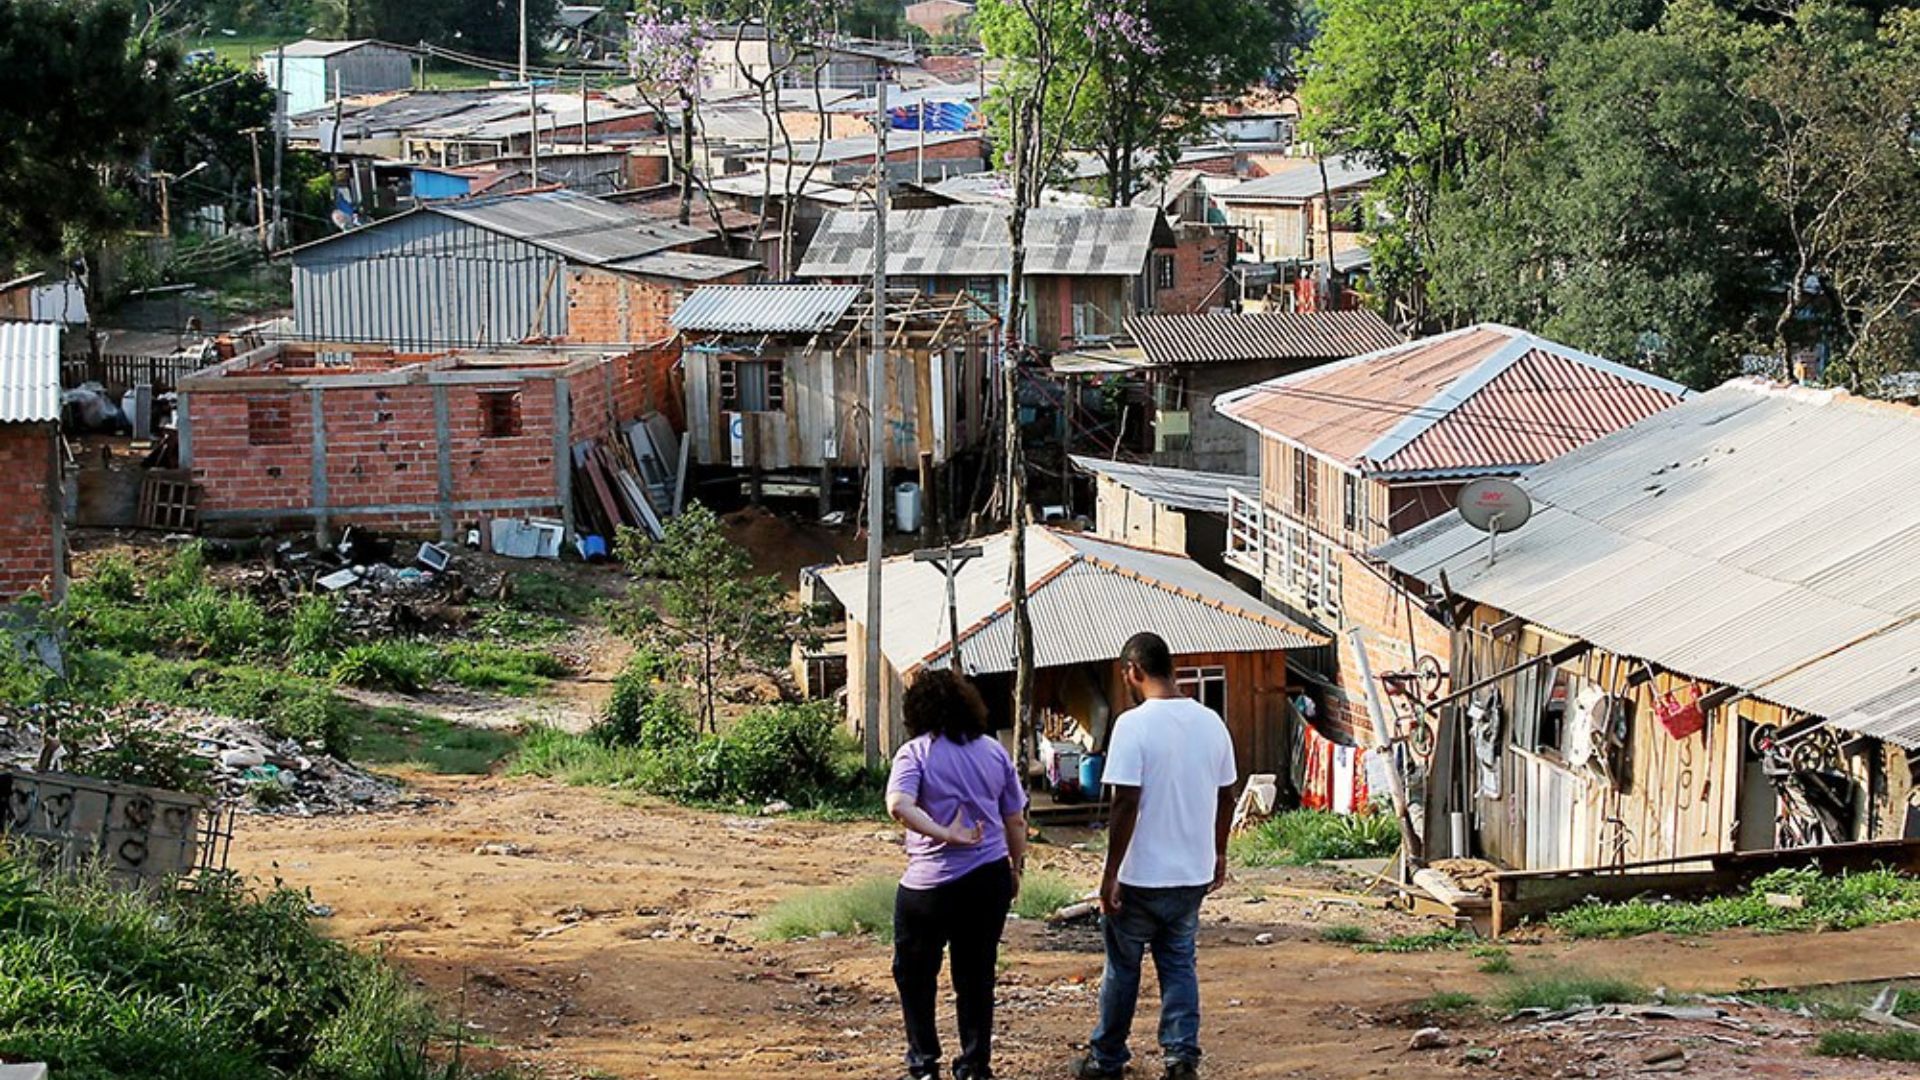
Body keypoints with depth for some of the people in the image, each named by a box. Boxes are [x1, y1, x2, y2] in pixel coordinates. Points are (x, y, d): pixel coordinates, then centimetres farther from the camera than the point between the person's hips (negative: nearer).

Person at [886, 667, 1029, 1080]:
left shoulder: (916, 753, -7)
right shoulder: (994, 752, 6)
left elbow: (898, 805, -25)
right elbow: (1016, 821, 9)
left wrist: (945, 835, -24)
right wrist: (1016, 869, 20)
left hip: (931, 885, -4)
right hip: (990, 878, 4)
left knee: (914, 974, 13)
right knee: (977, 976, 12)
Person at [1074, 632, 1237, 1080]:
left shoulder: (1134, 724, -17)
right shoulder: (1211, 722, 2)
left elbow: (1126, 804, -20)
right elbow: (1225, 797, 10)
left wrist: (1110, 874, -14)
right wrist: (1219, 855, 23)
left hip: (1142, 876, -5)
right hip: (1194, 874, 5)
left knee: (1122, 967, 11)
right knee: (1179, 964, 14)